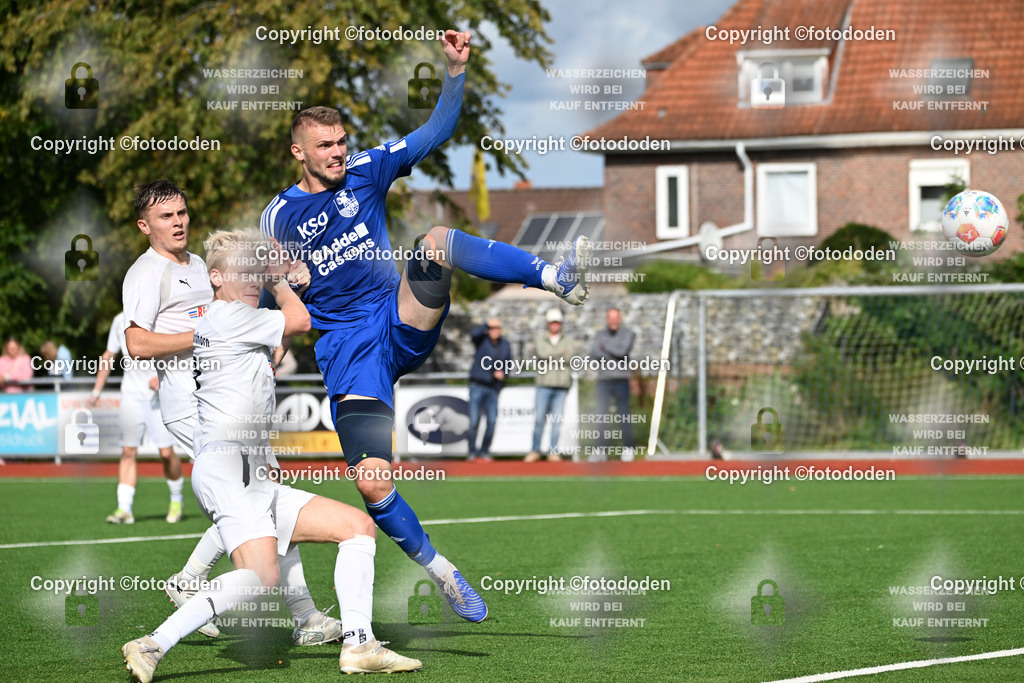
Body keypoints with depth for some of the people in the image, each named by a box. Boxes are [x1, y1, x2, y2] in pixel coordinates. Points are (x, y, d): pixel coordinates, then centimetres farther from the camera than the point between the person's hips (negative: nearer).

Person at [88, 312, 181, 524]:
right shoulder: (120, 321, 8)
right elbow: (109, 356, 19)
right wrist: (97, 391, 17)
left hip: (160, 394, -3)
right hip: (131, 393, 4)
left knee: (166, 452, -5)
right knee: (128, 452, -2)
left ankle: (176, 499, 20)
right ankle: (124, 509, -2)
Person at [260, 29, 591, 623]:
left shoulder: (367, 171, 7)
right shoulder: (279, 218, 4)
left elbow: (436, 132, 2)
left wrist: (457, 71, -11)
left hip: (404, 325, 1)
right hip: (345, 347, -1)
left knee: (439, 240, -30)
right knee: (372, 481, -20)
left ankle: (557, 278, -48)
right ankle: (438, 569, 1)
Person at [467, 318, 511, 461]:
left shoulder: (505, 345, 11)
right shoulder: (482, 340, -1)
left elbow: (508, 363, 18)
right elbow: (474, 334, -23)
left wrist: (502, 372, -1)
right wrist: (487, 324, -28)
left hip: (493, 388, 3)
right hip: (477, 385, -3)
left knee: (492, 421, -3)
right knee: (474, 421, -6)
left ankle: (484, 451, 9)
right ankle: (472, 452, 4)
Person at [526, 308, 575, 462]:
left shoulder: (567, 341, 12)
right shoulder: (541, 338, 9)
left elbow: (570, 357, -6)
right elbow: (543, 352, -10)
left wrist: (552, 356, -8)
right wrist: (562, 353, -4)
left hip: (561, 386, 1)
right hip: (544, 385, -1)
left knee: (557, 420, -2)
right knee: (539, 419, -5)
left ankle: (553, 451, 3)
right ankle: (535, 451, 4)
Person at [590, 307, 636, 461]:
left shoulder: (628, 334, 2)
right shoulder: (600, 336, 11)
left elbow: (623, 351, -14)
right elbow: (594, 356, -4)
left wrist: (605, 348, -3)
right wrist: (614, 354, -15)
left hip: (621, 380, -3)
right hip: (603, 380, 3)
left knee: (623, 414, -4)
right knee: (602, 415, -3)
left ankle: (627, 449, 5)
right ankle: (602, 450, -1)